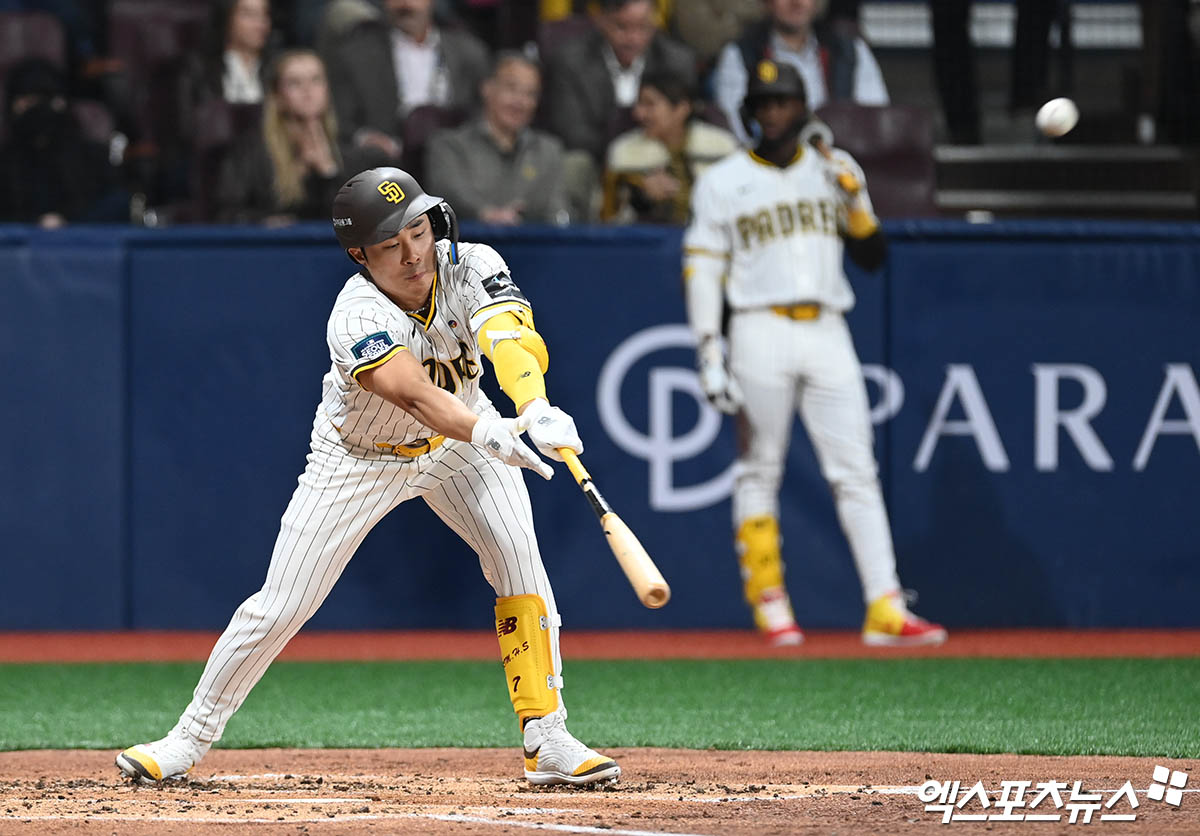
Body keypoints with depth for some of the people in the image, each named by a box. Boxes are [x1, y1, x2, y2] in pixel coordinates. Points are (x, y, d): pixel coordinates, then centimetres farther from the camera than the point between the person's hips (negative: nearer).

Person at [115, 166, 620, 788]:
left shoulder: (472, 268, -24)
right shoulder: (356, 317, -35)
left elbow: (513, 340, -42)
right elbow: (415, 395, -52)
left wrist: (536, 409, -63)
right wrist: (489, 435, -71)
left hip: (456, 441, 3)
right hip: (359, 456, -3)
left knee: (519, 557, -17)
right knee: (280, 606, -4)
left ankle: (546, 737, -9)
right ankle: (191, 736, 14)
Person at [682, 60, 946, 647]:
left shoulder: (835, 171, 14)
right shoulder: (722, 183, 7)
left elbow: (873, 257, 12)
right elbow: (702, 272, 2)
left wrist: (855, 202, -5)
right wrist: (709, 357, -7)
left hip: (827, 334, 2)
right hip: (761, 331, -2)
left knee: (856, 472, -4)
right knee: (759, 472, 0)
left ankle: (885, 610, -9)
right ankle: (769, 605, 8)